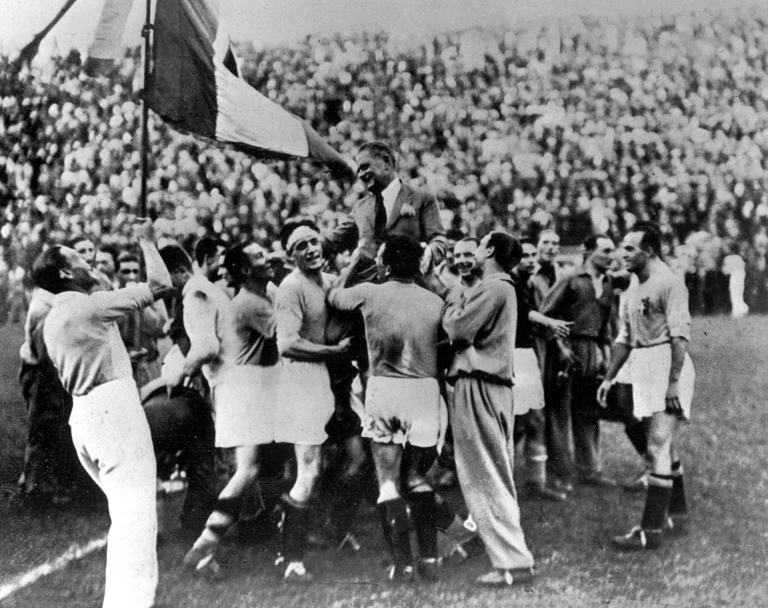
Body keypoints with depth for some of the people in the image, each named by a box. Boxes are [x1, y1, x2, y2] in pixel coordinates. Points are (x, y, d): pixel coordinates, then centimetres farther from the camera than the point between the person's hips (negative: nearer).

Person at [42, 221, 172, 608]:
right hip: (113, 409, -9)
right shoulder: (90, 304, -10)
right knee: (136, 515, -11)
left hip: (84, 413, 9)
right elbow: (160, 284, -8)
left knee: (124, 513, 17)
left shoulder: (53, 320, 17)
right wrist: (146, 241, 5)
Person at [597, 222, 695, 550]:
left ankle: (651, 530, -12)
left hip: (669, 366, -9)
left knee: (657, 445, -12)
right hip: (644, 370, 9)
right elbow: (624, 337, 20)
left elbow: (680, 336, -19)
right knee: (664, 442, 18)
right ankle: (676, 509, 34)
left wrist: (673, 382, -23)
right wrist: (609, 378, 18)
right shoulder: (634, 287, 14)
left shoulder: (669, 283, -14)